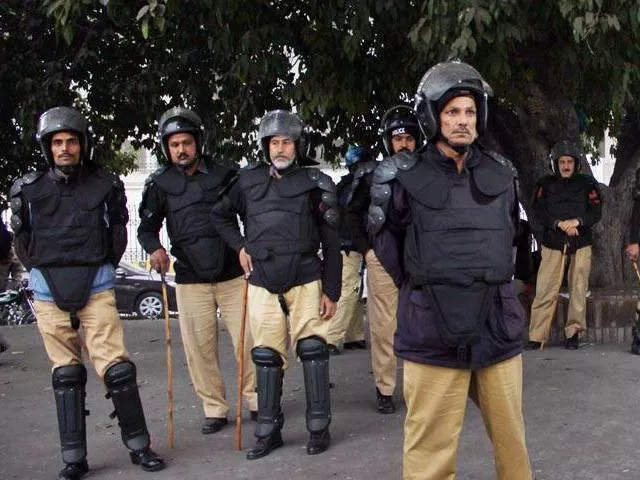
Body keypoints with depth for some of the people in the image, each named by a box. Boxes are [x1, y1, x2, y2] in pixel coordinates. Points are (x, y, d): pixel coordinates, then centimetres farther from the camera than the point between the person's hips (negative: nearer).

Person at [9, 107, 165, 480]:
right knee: (66, 374, 7)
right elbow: (23, 239, 15)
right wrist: (44, 272, 11)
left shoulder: (106, 185, 0)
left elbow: (118, 229, 11)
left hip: (96, 287, -2)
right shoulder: (29, 189, 3)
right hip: (49, 292, 2)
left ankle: (139, 445, 9)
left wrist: (104, 267, 9)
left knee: (116, 366, -6)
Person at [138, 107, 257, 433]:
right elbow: (146, 227, 5)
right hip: (190, 279, 1)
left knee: (247, 339, 1)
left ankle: (256, 400, 17)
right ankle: (214, 409, 16)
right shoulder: (160, 184, 4)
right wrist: (154, 248, -16)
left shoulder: (224, 176, 3)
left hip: (232, 274, 0)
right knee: (199, 347, 3)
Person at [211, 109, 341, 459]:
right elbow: (220, 215, 23)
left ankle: (319, 427, 10)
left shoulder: (315, 184, -1)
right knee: (266, 356, 6)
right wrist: (240, 246, 8)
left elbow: (331, 243, 0)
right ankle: (268, 431, 18)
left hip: (305, 281, -2)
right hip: (263, 282, 2)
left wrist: (331, 291, -3)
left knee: (313, 349, -3)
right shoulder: (249, 181, 5)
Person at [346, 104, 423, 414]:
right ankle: (384, 389, 11)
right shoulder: (371, 173, 4)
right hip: (382, 260, -1)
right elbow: (353, 213, 11)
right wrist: (365, 249, 3)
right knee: (383, 326, 1)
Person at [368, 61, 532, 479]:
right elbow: (386, 240, 11)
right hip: (434, 335, -4)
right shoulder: (405, 178, -3)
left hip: (499, 330, 4)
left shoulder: (501, 174, 8)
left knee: (512, 442, 15)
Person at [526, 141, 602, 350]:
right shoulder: (545, 184, 8)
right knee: (545, 290, -7)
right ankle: (537, 336, -4)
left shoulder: (587, 183, 8)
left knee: (578, 289, 1)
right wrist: (559, 223, -16)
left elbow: (596, 212, 2)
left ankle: (573, 332, 12)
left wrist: (577, 221, -16)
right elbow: (538, 213, -1)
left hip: (581, 242, 1)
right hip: (553, 243, -1)